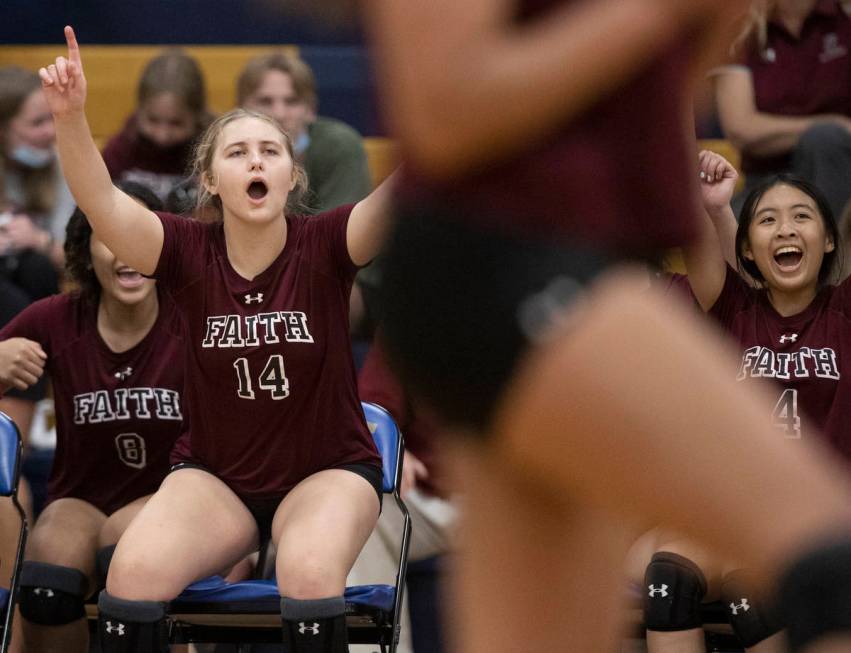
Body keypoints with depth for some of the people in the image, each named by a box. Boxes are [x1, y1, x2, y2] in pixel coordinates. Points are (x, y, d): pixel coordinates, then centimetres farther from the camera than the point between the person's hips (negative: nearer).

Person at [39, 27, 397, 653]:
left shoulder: (324, 246, -11)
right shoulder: (190, 252, -8)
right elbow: (102, 203, -23)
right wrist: (71, 117, -41)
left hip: (328, 470, -2)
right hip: (215, 473, 2)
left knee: (310, 573, -34)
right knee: (135, 570, -26)